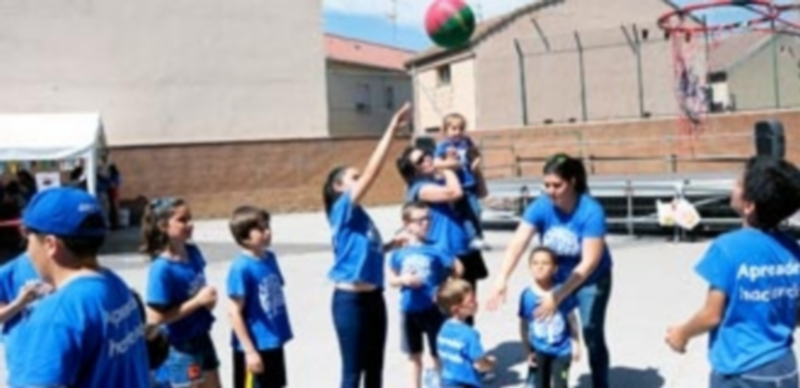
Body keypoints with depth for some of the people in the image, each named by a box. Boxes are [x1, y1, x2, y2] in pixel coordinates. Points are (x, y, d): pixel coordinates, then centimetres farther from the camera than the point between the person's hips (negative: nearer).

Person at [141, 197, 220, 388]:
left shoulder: (193, 253, -1)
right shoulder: (162, 268, -24)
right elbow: (155, 317, -24)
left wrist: (208, 299, -7)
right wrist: (197, 301, -26)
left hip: (201, 338, 8)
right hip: (179, 347, -8)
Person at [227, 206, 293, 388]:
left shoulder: (270, 258, 3)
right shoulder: (241, 268, -20)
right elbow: (234, 312, -18)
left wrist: (281, 333, 16)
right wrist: (249, 350, -18)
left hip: (274, 343, 8)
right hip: (254, 347, -8)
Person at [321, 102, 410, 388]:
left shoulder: (360, 215, 11)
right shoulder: (343, 210, -12)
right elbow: (372, 171, -22)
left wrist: (391, 246, 7)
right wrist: (392, 130, -23)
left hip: (373, 297, 8)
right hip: (350, 300, -8)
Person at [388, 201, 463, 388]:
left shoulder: (435, 249, -9)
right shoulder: (400, 252, -3)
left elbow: (457, 269, -5)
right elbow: (392, 279, 5)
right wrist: (403, 280, -15)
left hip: (433, 309, -2)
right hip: (409, 310, 2)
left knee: (437, 354, 8)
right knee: (414, 355, 16)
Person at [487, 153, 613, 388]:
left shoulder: (591, 211, -29)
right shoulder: (541, 206, -19)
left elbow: (589, 263, -30)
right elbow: (518, 242, -30)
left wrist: (558, 296, -35)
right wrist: (502, 279, -45)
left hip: (591, 279, -3)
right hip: (557, 277, 3)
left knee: (592, 333, -7)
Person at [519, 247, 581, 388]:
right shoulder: (527, 295, -15)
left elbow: (572, 320, -3)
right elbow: (523, 326, -4)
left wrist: (576, 345, 1)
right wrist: (528, 352, -3)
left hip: (562, 350, -1)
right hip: (538, 350, 1)